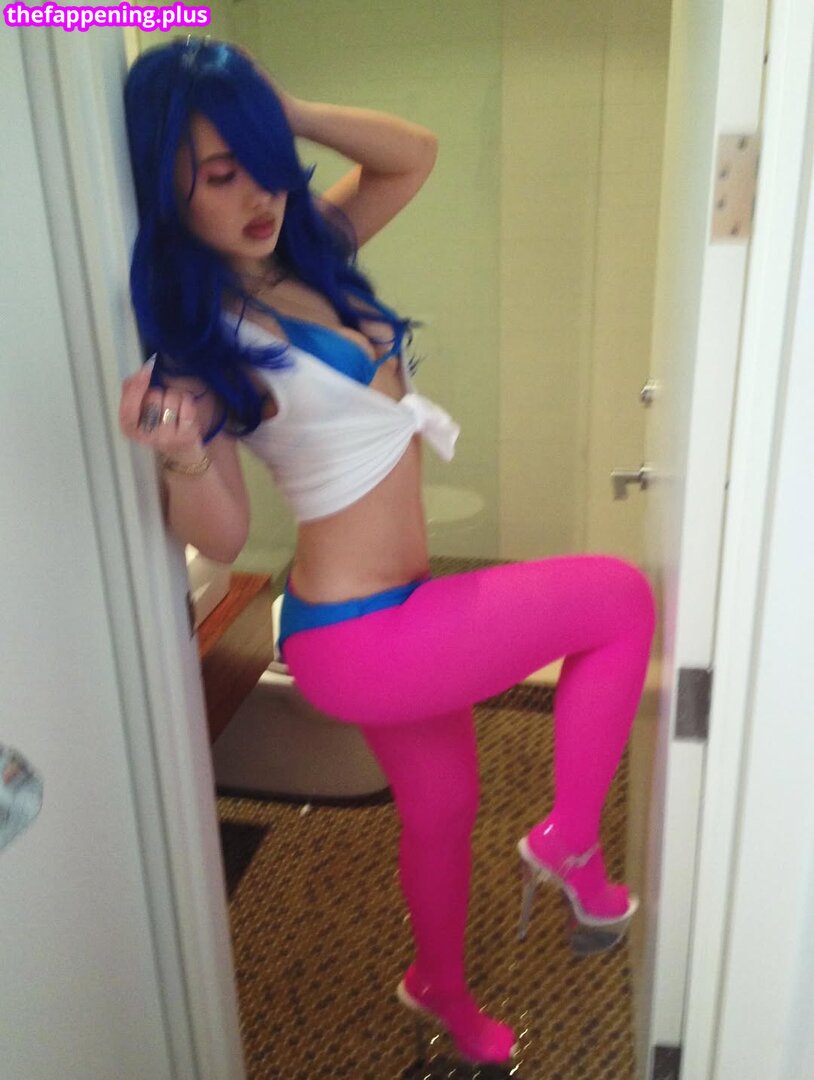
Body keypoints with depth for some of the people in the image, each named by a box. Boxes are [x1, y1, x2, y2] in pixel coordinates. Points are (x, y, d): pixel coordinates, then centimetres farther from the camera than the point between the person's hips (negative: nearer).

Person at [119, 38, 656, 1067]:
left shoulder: (303, 253, 4)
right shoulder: (202, 338, -17)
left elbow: (414, 156, 10)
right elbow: (222, 536, -16)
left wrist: (284, 114, -2)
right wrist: (181, 460, -37)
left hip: (398, 612, 8)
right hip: (360, 639, -7)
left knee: (443, 800, 27)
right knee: (621, 598, 2)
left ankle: (439, 984, 55)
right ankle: (568, 839, 16)